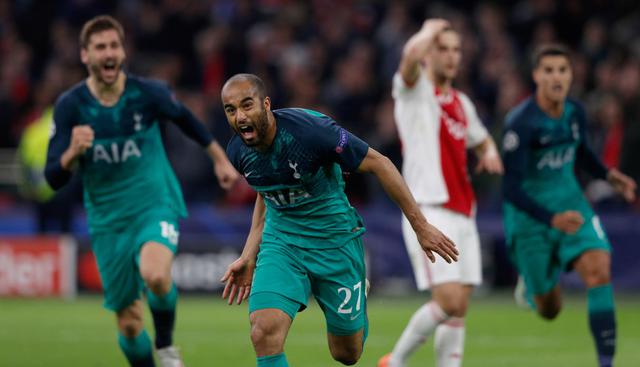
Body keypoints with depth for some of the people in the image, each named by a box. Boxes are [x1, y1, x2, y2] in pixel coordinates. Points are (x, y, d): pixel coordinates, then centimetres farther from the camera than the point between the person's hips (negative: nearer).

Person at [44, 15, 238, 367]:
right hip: (107, 220, 2)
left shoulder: (147, 93, -11)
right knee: (128, 323, 5)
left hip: (155, 206, -2)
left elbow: (184, 118, 12)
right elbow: (54, 178, -11)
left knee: (155, 275, -33)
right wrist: (74, 152, -32)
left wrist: (220, 159, 22)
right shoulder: (70, 106, -10)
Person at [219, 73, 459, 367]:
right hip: (280, 241, 3)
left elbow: (379, 164, -16)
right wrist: (249, 257, 11)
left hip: (334, 240, -3)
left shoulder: (310, 130, -25)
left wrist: (421, 226, -13)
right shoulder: (238, 152, -7)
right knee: (264, 334, -22)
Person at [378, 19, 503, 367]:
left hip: (462, 214, 7)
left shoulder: (461, 102, 18)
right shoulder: (414, 89, -3)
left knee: (458, 308, 2)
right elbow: (412, 52, -25)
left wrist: (490, 151, 12)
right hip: (429, 212, -7)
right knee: (448, 300, -17)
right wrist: (431, 30, -5)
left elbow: (481, 138, 36)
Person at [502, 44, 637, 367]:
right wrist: (552, 219, -35)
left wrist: (609, 176, 4)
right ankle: (531, 287, 45)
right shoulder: (520, 123, -22)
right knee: (549, 310, 5)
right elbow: (511, 189, -25)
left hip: (570, 206, 4)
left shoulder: (575, 113, -3)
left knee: (599, 268, -23)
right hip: (530, 216, -4)